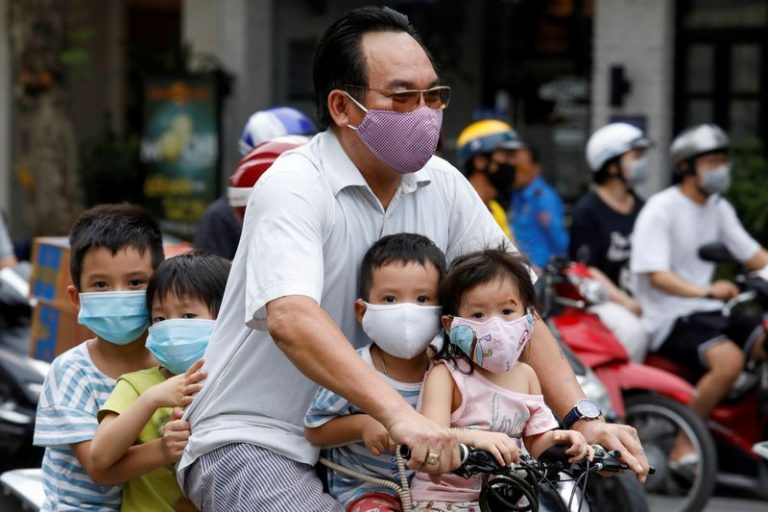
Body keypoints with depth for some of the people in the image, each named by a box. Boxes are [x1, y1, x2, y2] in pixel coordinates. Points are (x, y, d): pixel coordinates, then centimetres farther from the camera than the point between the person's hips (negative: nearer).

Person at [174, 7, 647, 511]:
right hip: (253, 442, -6)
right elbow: (290, 318, -34)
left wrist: (583, 420, -11)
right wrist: (400, 415, -47)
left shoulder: (442, 186, 2)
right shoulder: (292, 186, -18)